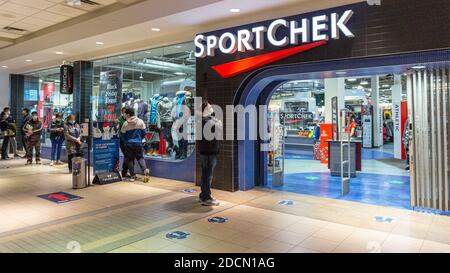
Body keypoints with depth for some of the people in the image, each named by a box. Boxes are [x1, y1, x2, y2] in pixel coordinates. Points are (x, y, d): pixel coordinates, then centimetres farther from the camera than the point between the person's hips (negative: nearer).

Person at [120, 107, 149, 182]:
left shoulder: (125, 124, -7)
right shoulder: (140, 121, -2)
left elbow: (122, 135, 1)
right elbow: (144, 132, 5)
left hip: (129, 144, -2)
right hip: (138, 143, 2)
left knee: (130, 159, 8)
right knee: (140, 157, 14)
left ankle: (133, 175, 6)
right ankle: (145, 169, -10)